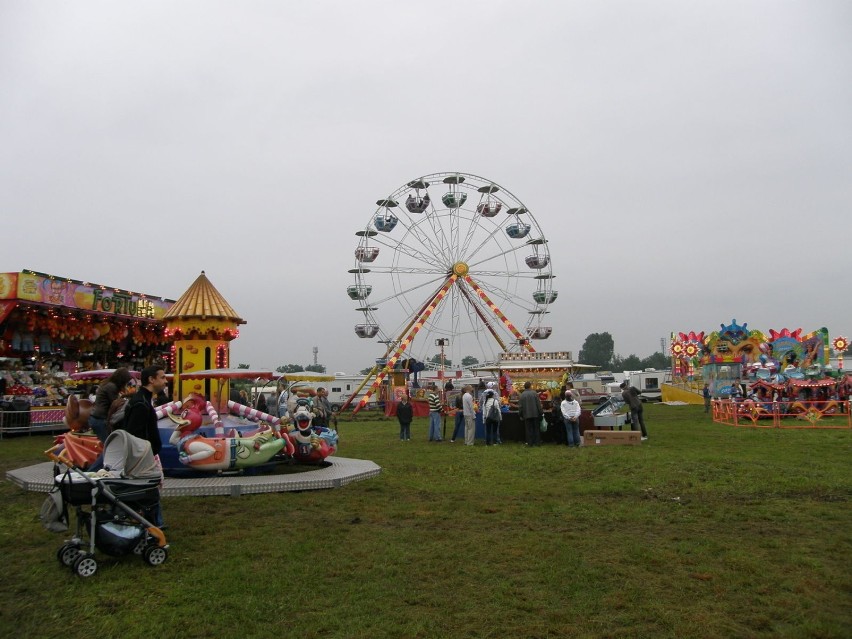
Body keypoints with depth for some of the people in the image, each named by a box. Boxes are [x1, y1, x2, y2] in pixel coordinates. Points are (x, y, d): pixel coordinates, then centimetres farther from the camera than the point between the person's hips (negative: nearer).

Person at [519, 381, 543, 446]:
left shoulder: (522, 395, -1)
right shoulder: (534, 393, -5)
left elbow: (520, 406, 2)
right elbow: (538, 404, -5)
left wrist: (521, 415, 11)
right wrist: (541, 412, 3)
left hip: (527, 415, 1)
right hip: (535, 414, -1)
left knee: (529, 429, 6)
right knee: (536, 428, 8)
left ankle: (530, 443, 5)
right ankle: (537, 442, 10)